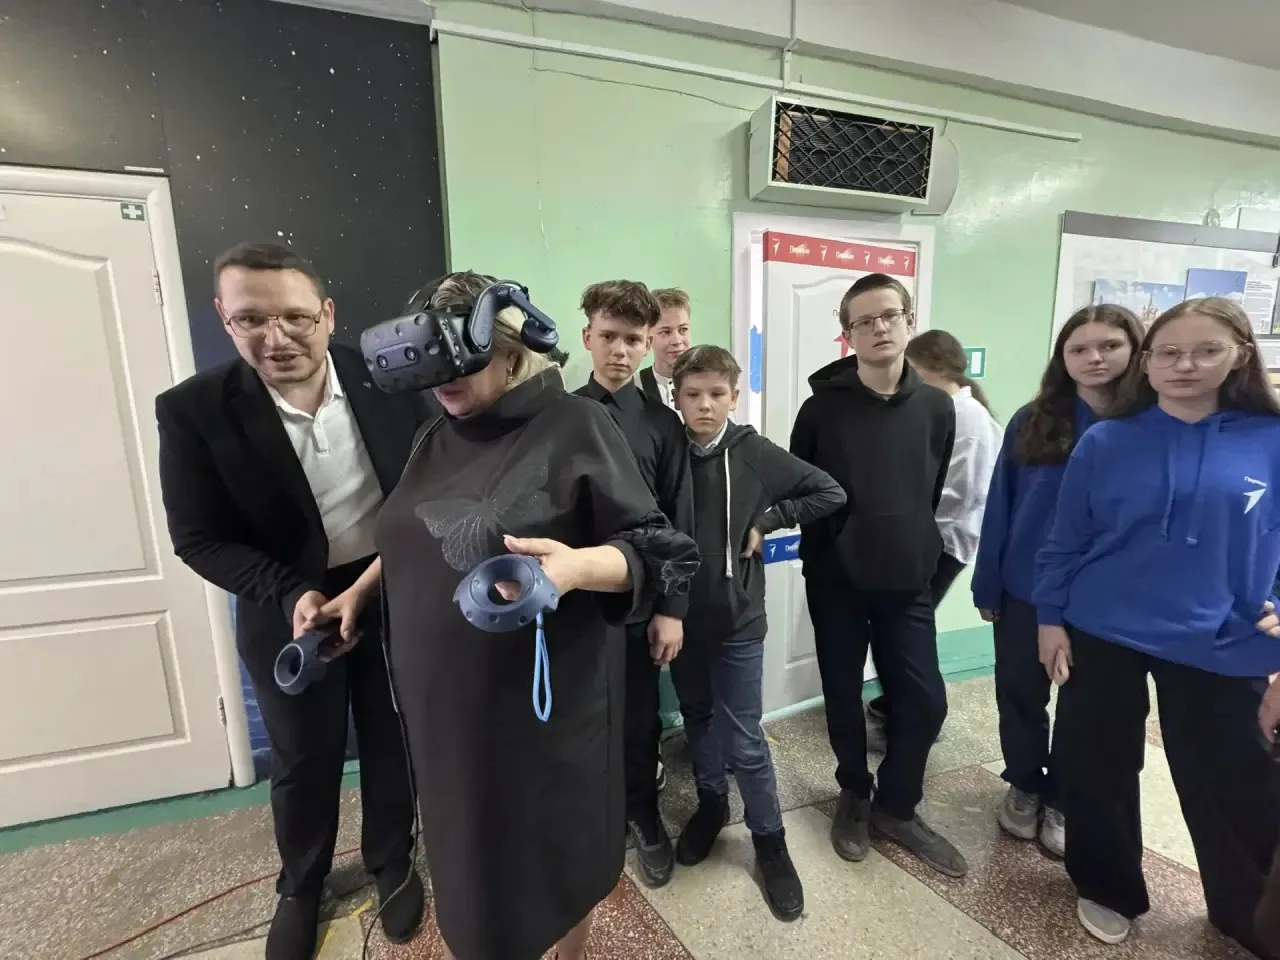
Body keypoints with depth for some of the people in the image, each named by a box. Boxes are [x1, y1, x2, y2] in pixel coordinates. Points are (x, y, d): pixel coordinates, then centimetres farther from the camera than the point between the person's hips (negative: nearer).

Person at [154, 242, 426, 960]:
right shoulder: (193, 411, -15)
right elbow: (200, 538, -10)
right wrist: (290, 595, -22)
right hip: (287, 607, 0)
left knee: (392, 739, 18)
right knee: (305, 757, 19)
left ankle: (393, 862, 47)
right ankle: (301, 887, 50)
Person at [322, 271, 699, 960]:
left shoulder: (574, 426, -14)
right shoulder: (435, 438, 7)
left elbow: (659, 553, -17)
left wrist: (577, 566, -34)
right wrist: (357, 592, 15)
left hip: (547, 701, -5)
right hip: (446, 702, 6)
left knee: (556, 845, 16)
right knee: (467, 847, 21)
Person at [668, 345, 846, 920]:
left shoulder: (756, 453, -8)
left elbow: (830, 494, -3)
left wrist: (766, 521, -8)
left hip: (737, 617, -2)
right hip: (682, 614, 3)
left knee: (744, 738, 5)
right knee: (697, 720, 20)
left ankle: (770, 841, 28)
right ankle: (711, 804, 45)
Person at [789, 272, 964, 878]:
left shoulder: (936, 407, 0)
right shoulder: (823, 406, -9)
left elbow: (933, 491, 10)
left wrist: (916, 549, 11)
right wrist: (829, 548, -1)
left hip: (908, 582, 2)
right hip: (835, 581, -2)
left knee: (925, 701, 5)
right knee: (843, 697, 11)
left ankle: (896, 807, 30)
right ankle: (854, 796, 37)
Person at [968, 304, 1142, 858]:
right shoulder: (1033, 422, -3)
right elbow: (999, 507, -2)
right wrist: (987, 586, -3)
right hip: (1025, 590, 1)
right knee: (1019, 694, 14)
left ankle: (1062, 801, 38)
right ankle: (1023, 786, 38)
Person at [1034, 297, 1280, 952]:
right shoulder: (1105, 442, -4)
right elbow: (1065, 538, 0)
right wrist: (1050, 617, 0)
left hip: (1222, 649, 0)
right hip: (1102, 635, 0)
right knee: (1098, 773, 13)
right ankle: (1108, 888, 38)